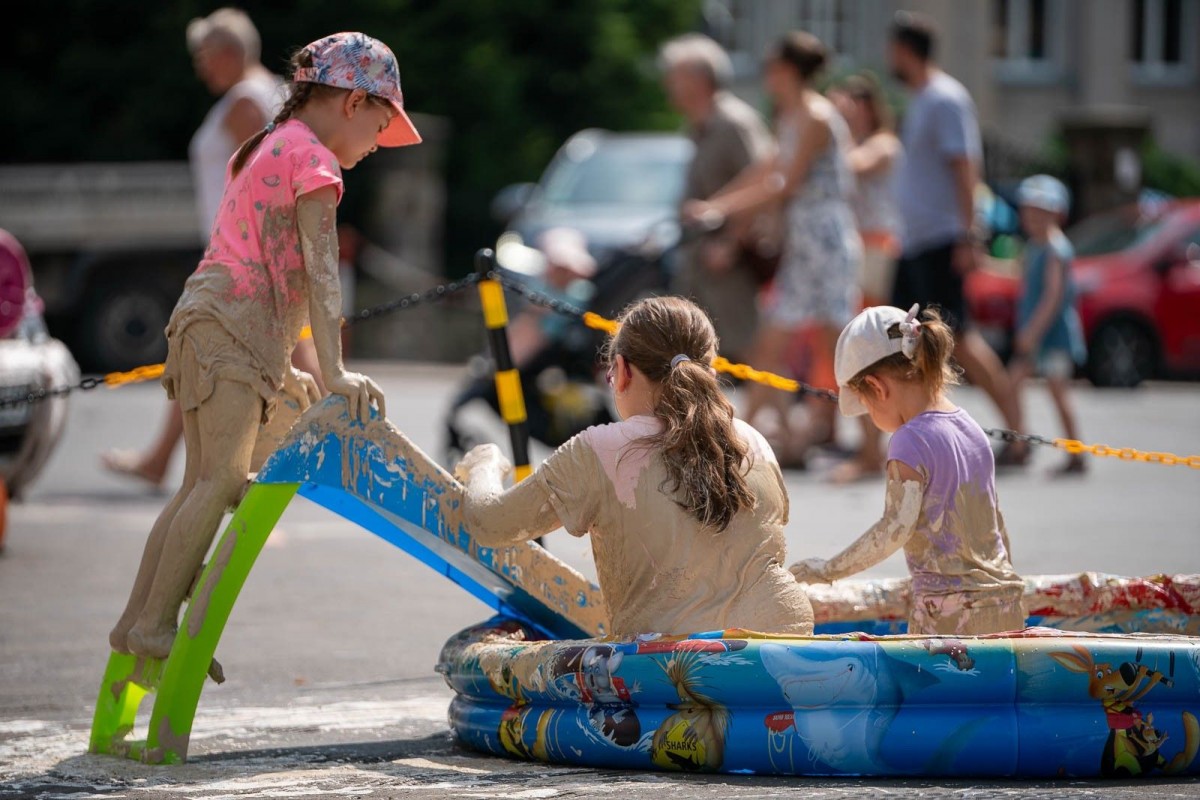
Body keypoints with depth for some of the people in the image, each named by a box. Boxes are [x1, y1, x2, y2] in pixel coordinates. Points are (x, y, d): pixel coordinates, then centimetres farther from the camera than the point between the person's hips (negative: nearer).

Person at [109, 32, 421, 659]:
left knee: (202, 484, 8)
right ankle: (156, 624, -21)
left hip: (205, 322, 10)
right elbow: (319, 269, -15)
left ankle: (136, 624, 5)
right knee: (222, 480, -15)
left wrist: (279, 366, 28)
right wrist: (333, 371, -21)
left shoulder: (270, 147, 26)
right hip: (232, 327, -10)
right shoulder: (312, 157, -5)